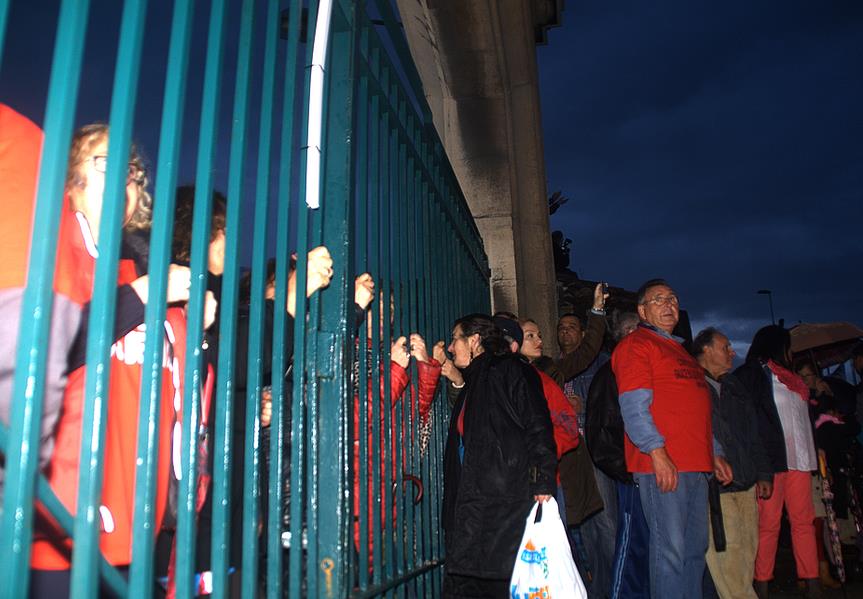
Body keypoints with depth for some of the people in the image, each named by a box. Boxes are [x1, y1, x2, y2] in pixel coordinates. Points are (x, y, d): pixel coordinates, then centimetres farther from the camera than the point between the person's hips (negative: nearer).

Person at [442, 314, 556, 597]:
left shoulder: (510, 370, -2)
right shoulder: (472, 383, 24)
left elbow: (538, 427, -12)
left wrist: (542, 482, -19)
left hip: (509, 499, -8)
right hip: (473, 503, 8)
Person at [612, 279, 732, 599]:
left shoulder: (679, 350, 24)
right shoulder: (635, 344, -4)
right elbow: (634, 407, -14)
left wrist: (714, 454, 21)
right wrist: (658, 453, -21)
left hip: (696, 466, 9)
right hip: (662, 465, -9)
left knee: (696, 547, 13)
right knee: (670, 549, -7)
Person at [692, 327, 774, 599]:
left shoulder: (733, 387, 21)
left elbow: (752, 433, 25)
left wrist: (763, 473, 20)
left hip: (745, 485, 8)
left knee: (748, 550, 8)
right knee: (728, 553, -10)